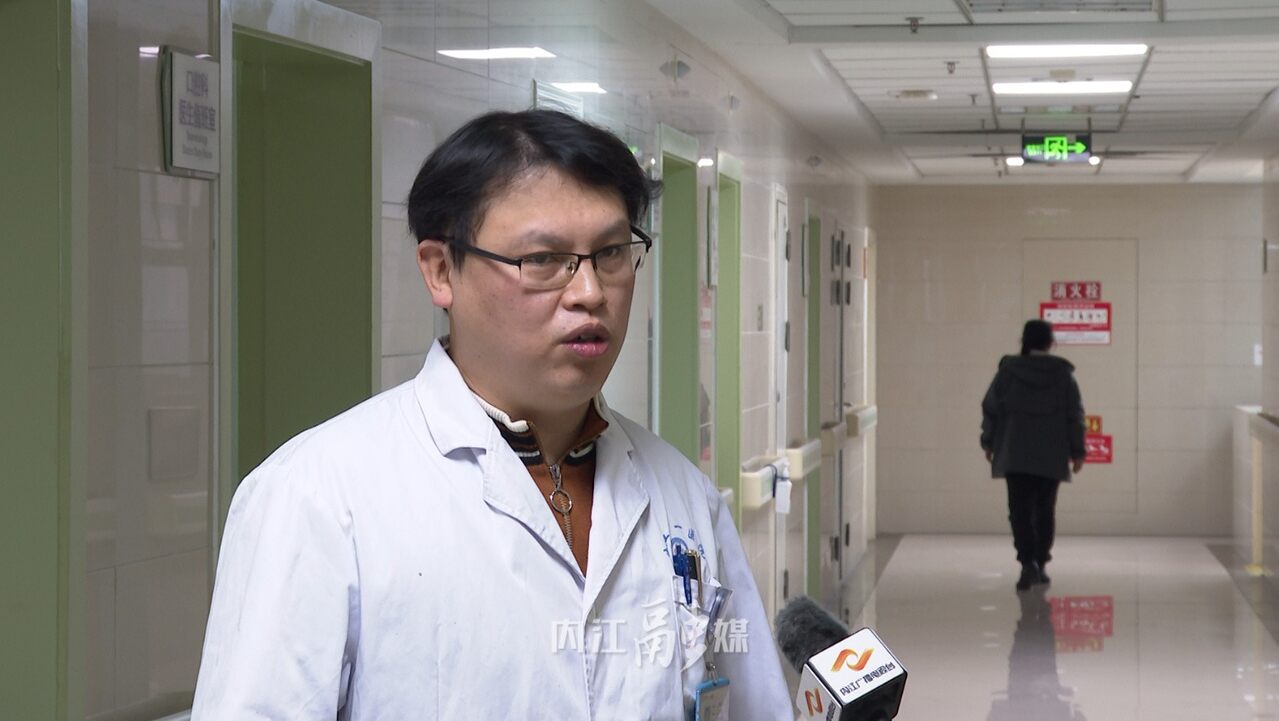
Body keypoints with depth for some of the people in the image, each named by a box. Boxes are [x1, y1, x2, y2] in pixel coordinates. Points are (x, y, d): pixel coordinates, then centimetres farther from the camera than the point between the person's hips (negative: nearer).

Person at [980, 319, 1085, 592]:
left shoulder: (1008, 371, -1)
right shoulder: (1063, 374, 0)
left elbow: (990, 408, 3)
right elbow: (1075, 415, 2)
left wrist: (989, 442, 14)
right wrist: (1077, 451, 9)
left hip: (1015, 455, -1)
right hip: (1052, 457, 1)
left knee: (1020, 510, -1)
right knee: (1045, 510, 13)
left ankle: (1028, 561, -19)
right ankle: (1040, 564, 17)